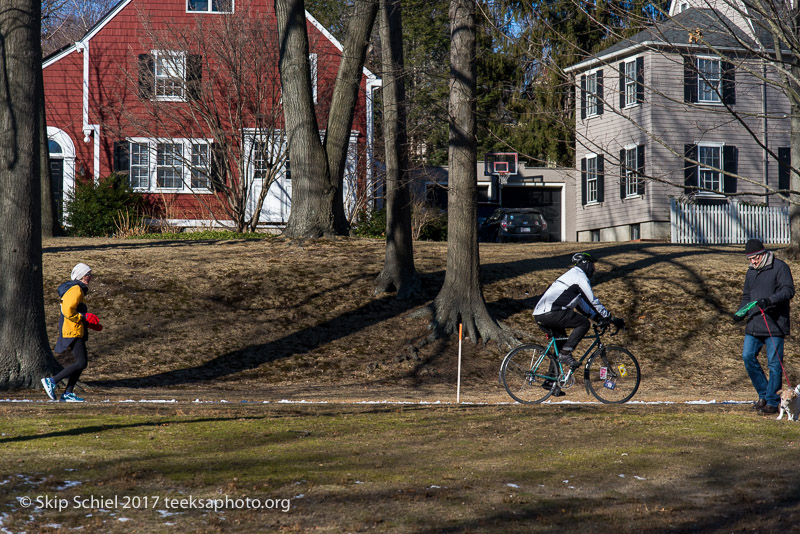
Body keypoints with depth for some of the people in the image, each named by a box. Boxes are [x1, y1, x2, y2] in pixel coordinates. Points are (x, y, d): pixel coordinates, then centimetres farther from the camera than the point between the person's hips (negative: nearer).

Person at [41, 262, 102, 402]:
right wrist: (85, 317, -16)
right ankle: (52, 381, -12)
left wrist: (89, 323, 20)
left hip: (76, 331, 11)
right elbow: (68, 311, -22)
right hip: (72, 331, -11)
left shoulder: (78, 289, 21)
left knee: (82, 362, 9)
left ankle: (67, 393, 8)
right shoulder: (76, 290, -12)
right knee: (81, 363, -14)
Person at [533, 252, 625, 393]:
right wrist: (612, 319, 0)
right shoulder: (580, 276, -3)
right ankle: (565, 354, -10)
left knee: (561, 345, 18)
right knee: (583, 323, -8)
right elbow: (593, 301, -6)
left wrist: (599, 318, 28)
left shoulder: (572, 275, 29)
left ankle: (550, 380, 16)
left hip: (540, 315, 10)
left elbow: (582, 304, 33)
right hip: (550, 312, -10)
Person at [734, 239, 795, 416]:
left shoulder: (780, 267, -4)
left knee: (774, 364, -3)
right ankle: (764, 394, 12)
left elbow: (788, 290, -13)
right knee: (748, 356, -2)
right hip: (754, 325, 7)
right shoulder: (751, 272, 18)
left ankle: (772, 402, 4)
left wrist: (770, 300, -28)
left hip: (775, 325, -7)